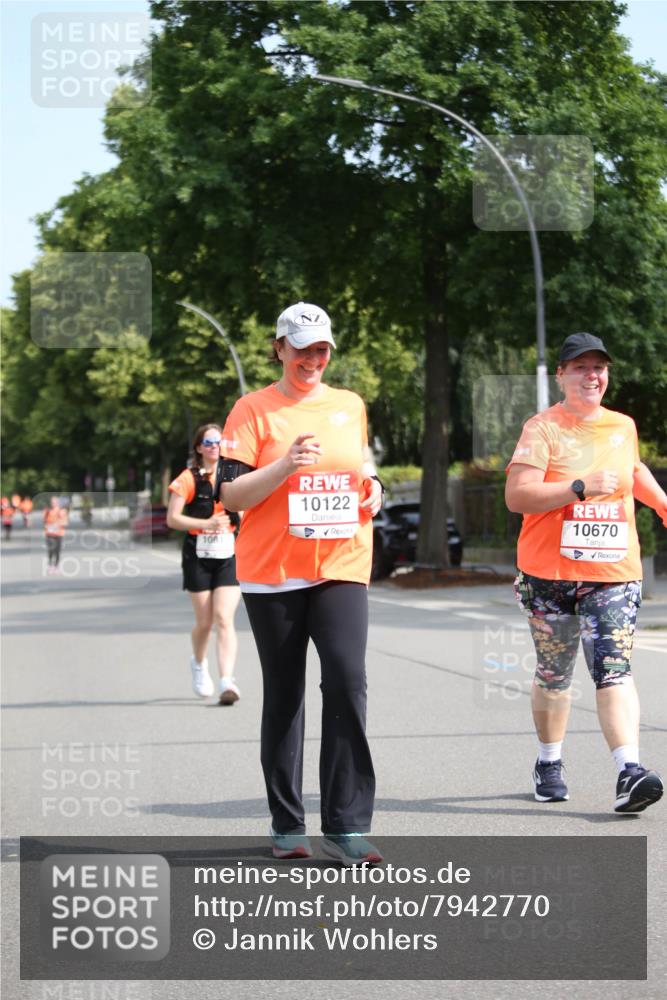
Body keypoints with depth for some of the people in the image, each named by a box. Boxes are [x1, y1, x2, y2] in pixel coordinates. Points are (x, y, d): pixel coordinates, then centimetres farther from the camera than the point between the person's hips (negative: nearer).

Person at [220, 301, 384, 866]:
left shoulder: (350, 406, 13)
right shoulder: (254, 410, 0)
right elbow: (232, 494, -6)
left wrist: (372, 490, 4)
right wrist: (286, 465, -21)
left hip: (341, 569, 2)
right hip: (272, 573, -2)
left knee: (347, 682, -14)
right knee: (284, 697, 5)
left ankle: (346, 827, -11)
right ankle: (287, 825, 17)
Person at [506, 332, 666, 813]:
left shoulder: (623, 426, 12)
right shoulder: (543, 428, -4)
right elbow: (517, 495, -16)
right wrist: (581, 487, -22)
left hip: (614, 573, 2)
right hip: (549, 574, -2)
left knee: (614, 670, -13)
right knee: (553, 674, 10)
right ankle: (549, 764, 29)